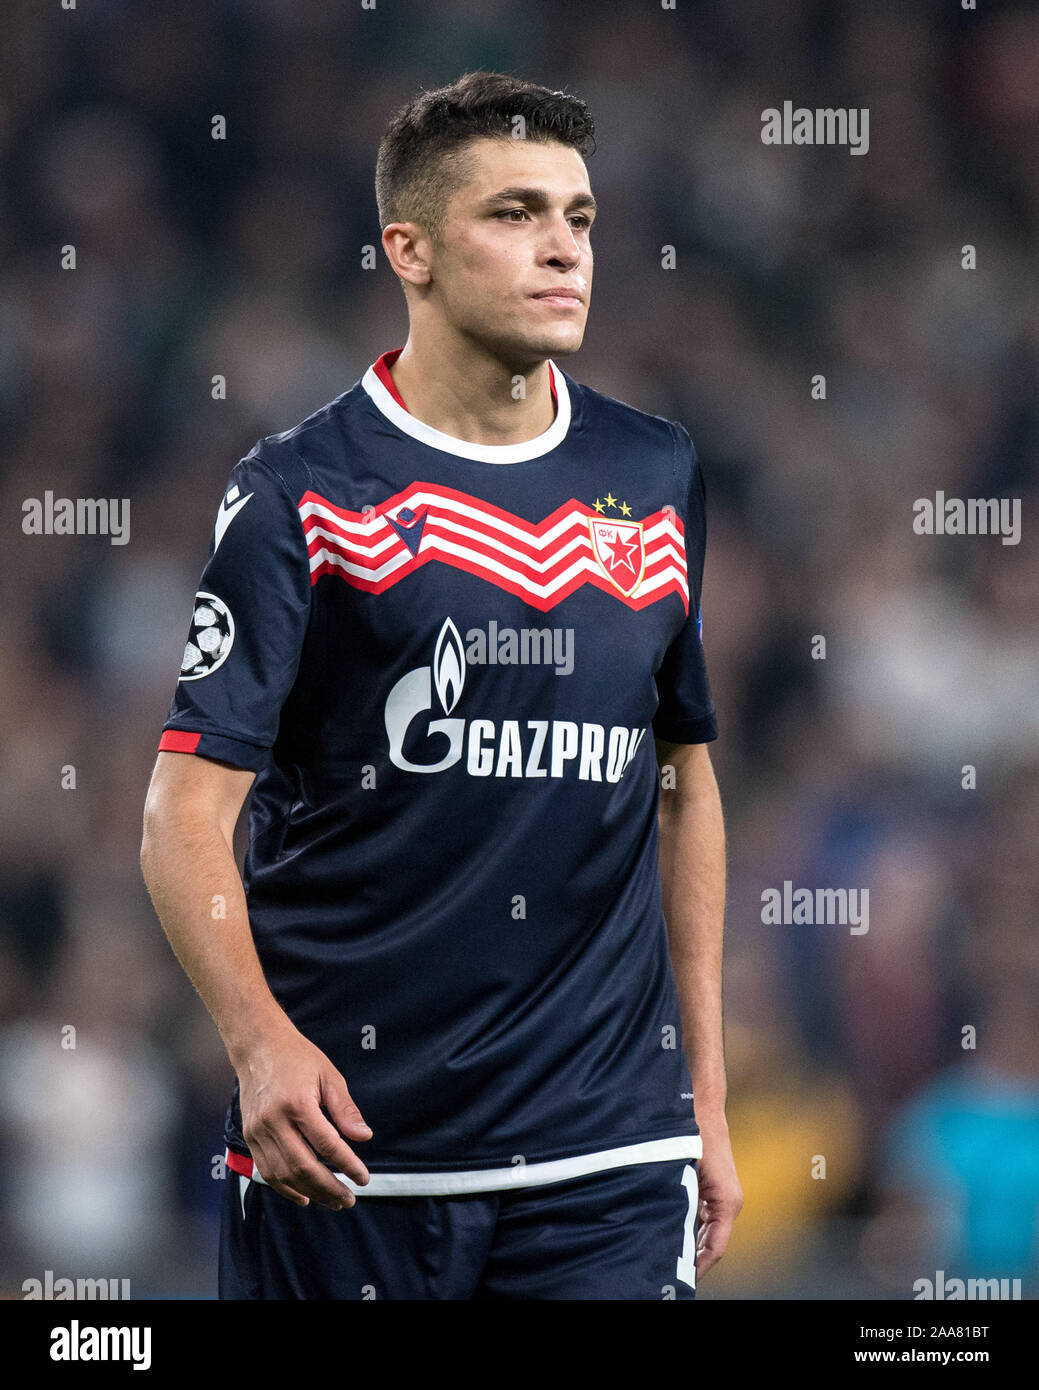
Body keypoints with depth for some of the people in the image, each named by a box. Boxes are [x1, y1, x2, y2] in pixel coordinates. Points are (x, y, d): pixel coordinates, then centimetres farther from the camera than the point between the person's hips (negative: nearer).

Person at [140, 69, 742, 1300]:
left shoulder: (655, 477, 10)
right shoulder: (301, 493, -4)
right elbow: (188, 811, -9)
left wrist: (706, 1099, 16)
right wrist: (260, 1040, -26)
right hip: (348, 1138, -3)